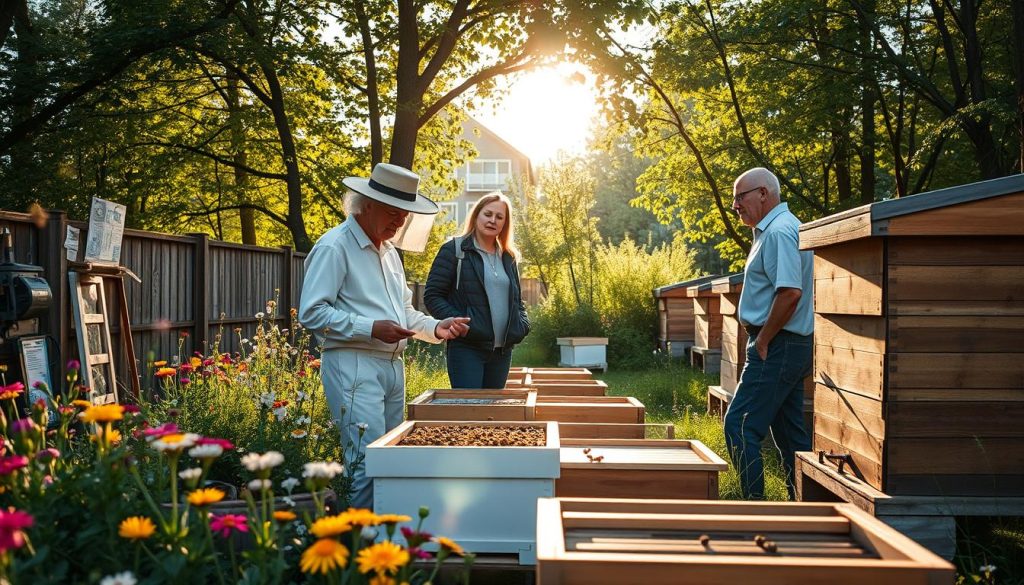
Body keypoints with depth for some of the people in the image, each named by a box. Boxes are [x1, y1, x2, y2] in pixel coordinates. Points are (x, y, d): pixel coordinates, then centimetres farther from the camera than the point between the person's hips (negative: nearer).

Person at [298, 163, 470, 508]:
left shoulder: (389, 253, 19)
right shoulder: (334, 247, -9)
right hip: (353, 366, -9)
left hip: (393, 366, 9)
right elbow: (311, 313, -16)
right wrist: (371, 329, -21)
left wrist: (437, 328, 7)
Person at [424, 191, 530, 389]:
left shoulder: (508, 258, 17)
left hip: (502, 350, 6)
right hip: (467, 348, -6)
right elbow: (432, 296, -5)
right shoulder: (454, 250, -1)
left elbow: (517, 299, 27)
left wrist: (522, 323, 6)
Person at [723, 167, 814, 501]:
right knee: (790, 433, 14)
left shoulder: (779, 231, -15)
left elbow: (790, 291, -26)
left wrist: (762, 340, -18)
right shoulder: (773, 229, 18)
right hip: (789, 347, 11)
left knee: (739, 427, -9)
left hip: (777, 347, -11)